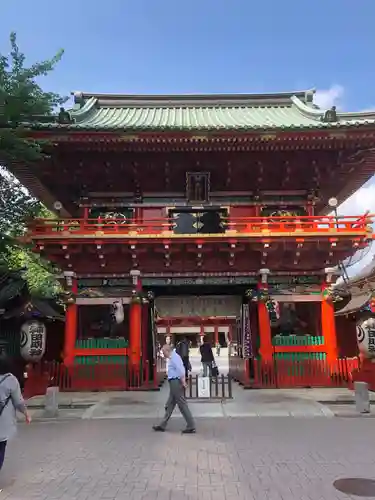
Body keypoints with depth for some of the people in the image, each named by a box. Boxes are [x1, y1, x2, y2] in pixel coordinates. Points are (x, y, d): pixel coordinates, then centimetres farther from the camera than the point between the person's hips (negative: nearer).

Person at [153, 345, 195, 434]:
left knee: (182, 405, -5)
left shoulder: (174, 357, -14)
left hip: (176, 382, -11)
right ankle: (162, 425, 22)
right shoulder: (174, 357, 17)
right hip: (174, 383, 11)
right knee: (170, 405, 14)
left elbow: (180, 369, -24)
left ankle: (191, 427, 0)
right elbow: (180, 369, 18)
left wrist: (183, 382, -21)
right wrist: (183, 381, 12)